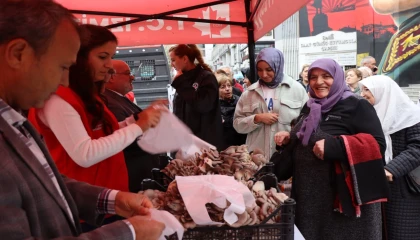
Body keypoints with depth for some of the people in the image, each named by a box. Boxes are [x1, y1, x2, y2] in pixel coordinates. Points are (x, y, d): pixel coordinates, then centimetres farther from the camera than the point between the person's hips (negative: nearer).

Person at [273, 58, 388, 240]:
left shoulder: (357, 106, -7)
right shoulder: (309, 108, 13)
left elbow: (377, 144, -17)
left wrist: (333, 146, -27)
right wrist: (288, 139, 4)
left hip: (344, 195, -6)